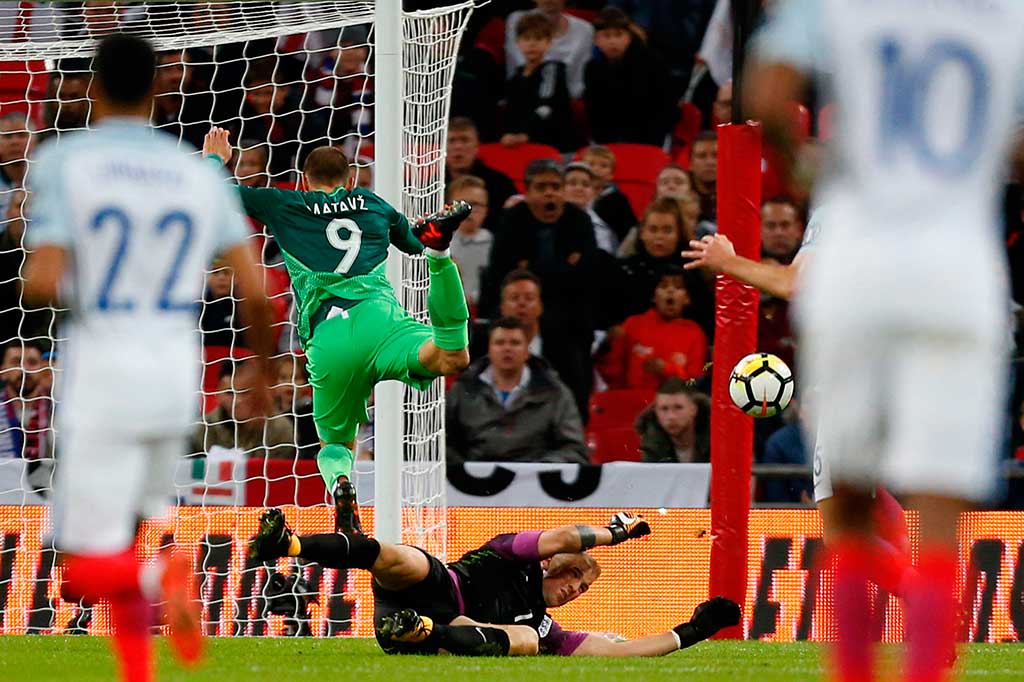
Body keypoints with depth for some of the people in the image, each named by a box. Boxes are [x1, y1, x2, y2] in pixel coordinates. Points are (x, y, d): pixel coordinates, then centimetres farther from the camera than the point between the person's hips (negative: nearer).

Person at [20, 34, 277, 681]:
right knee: (128, 530, 23)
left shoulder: (62, 161, -6)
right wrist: (264, 372, 19)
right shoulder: (201, 175, 5)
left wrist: (34, 282, 8)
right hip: (175, 378, 4)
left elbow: (44, 283, -17)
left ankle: (162, 576, -32)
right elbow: (255, 292, 2)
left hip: (100, 378, -4)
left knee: (87, 570, 0)